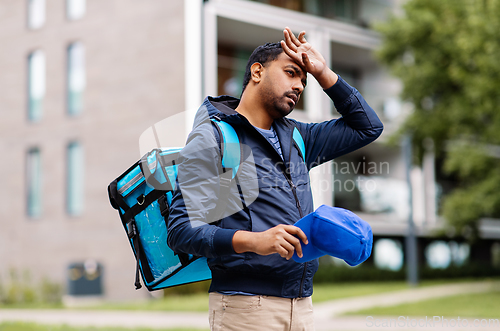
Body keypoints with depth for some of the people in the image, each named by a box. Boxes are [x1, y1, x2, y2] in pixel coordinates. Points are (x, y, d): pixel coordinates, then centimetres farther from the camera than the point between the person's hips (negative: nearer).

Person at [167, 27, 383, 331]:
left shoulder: (294, 136, 18)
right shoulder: (211, 138, -5)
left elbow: (368, 127, 25)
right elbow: (182, 230, -14)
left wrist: (324, 74, 15)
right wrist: (252, 241, -30)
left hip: (302, 305, 7)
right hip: (246, 306, -7)